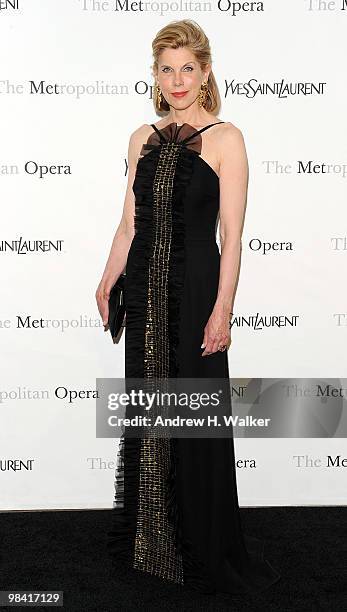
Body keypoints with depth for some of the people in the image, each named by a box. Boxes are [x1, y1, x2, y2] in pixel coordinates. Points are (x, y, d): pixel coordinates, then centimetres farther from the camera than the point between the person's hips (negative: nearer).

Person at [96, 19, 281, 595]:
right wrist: (107, 283, 9)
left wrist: (222, 309, -14)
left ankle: (207, 552, 23)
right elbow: (130, 224, 14)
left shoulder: (224, 138, -4)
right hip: (145, 290, 5)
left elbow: (232, 236, -9)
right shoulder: (143, 139, 12)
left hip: (195, 287, -5)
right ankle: (148, 540, 33)